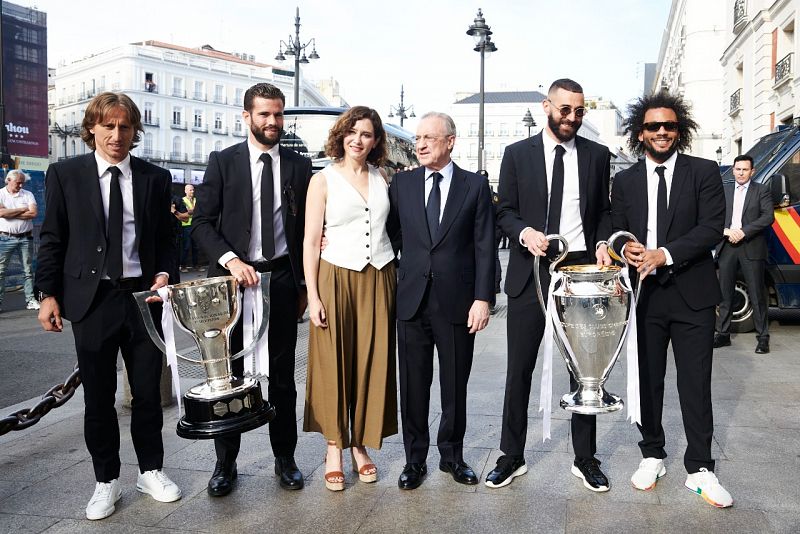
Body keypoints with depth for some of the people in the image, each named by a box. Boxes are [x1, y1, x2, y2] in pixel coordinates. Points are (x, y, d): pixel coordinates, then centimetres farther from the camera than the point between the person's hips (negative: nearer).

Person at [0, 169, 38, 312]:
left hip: (25, 237, 2)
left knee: (28, 271, 6)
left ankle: (31, 300, 11)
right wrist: (22, 210, -9)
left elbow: (33, 213, -8)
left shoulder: (28, 195, 6)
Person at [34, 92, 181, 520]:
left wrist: (164, 273, -8)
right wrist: (48, 294, -3)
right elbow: (52, 239, 2)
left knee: (148, 391, 10)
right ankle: (106, 481, 26)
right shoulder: (64, 174, 2)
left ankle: (151, 471, 28)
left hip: (143, 295, 1)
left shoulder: (155, 178, 5)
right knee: (98, 396, 9)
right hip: (91, 298, -1)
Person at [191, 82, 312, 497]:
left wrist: (304, 283, 7)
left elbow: (307, 228, 9)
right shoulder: (223, 162, 2)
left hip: (282, 279, 1)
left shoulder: (299, 165, 7)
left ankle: (285, 457, 24)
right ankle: (225, 462, 22)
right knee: (229, 372, 7)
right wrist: (230, 260, -19)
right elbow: (201, 223, -3)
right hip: (234, 277, -1)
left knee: (282, 373, 10)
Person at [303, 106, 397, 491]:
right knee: (334, 364, 2)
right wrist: (313, 296, -8)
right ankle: (334, 449, 15)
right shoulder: (323, 180, 0)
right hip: (336, 278, -3)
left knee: (373, 364, 6)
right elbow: (311, 241, -3)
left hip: (378, 280, 3)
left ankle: (360, 445, 21)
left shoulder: (382, 178, 9)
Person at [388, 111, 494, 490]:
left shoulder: (475, 186, 2)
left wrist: (482, 298, -8)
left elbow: (484, 246, -2)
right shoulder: (401, 183, 7)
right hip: (412, 299, 2)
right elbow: (393, 233, 14)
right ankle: (415, 458, 24)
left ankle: (452, 455, 28)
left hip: (457, 301, -1)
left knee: (455, 385, 10)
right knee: (413, 384, 8)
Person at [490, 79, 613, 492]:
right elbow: (505, 211, 3)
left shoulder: (597, 155, 7)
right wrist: (524, 232, -17)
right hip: (530, 272, -1)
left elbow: (605, 210, 12)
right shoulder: (517, 154, 3)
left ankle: (585, 458, 24)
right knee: (519, 368, 5)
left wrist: (603, 243, -7)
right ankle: (512, 457, 19)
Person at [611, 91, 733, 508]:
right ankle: (652, 456, 27)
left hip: (691, 293, -2)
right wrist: (625, 248, -15)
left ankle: (700, 469, 16)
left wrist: (665, 254, -20)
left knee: (696, 383, 3)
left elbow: (712, 228, -8)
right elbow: (616, 231, 8)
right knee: (648, 379, 11)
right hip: (644, 293, 2)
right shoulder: (624, 181, 9)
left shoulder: (704, 172, 2)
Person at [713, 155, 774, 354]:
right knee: (725, 294, 9)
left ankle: (763, 337, 8)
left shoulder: (761, 190, 5)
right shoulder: (724, 190, 13)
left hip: (751, 248, -3)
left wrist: (743, 232, -16)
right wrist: (726, 231, -12)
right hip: (727, 247, 3)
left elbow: (768, 217, -7)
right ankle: (723, 334, 18)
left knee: (757, 295, 0)